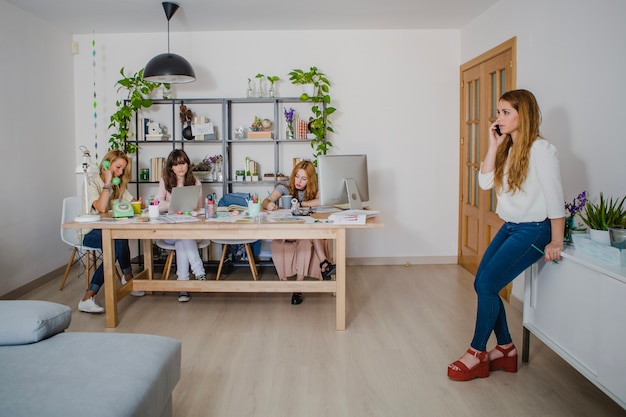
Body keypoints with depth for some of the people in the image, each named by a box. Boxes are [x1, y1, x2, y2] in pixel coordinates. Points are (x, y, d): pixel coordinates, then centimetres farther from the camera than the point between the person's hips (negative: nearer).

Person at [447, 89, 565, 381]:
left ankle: (477, 354, 4)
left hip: (533, 230, -8)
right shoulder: (507, 148, 9)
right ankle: (505, 349, 17)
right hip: (509, 227, 8)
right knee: (482, 283, 2)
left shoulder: (541, 150, -16)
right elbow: (485, 182, -1)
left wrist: (556, 242, -15)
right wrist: (494, 146, -6)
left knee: (487, 285, -12)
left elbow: (555, 197, -16)